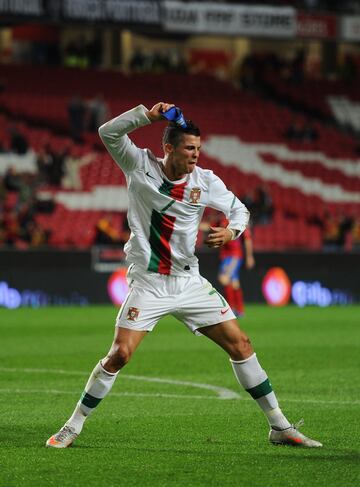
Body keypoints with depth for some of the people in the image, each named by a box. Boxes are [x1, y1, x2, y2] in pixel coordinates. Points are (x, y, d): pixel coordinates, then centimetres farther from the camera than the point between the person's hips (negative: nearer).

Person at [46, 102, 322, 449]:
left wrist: (231, 231, -13)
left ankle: (280, 427, 9)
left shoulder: (205, 181, -3)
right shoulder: (141, 166, -8)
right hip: (147, 285, -3)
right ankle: (73, 427, 2)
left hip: (189, 283, 3)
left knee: (240, 344, -1)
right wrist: (147, 115, -28)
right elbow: (108, 133, -18)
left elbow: (239, 209, 9)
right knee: (119, 355, -15)